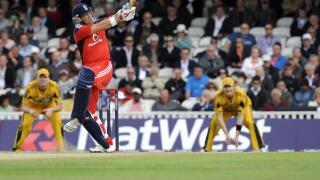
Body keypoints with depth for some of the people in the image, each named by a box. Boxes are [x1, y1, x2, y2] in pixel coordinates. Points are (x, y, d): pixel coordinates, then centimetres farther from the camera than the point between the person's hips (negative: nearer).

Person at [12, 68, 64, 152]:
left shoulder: (53, 86, -33)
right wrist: (30, 111, -55)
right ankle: (17, 148, 2)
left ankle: (61, 147, -5)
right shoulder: (31, 87, -35)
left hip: (49, 106, 1)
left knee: (57, 122, -19)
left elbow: (59, 106, -31)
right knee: (25, 124, -15)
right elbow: (24, 107, -32)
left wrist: (51, 110, -54)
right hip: (33, 106, -1)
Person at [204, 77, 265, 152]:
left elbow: (241, 115, -38)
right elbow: (219, 116, -36)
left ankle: (257, 148, -19)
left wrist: (237, 135, -45)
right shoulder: (218, 97, -34)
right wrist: (226, 134, -46)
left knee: (249, 123, -28)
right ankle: (207, 150, -3)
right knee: (213, 124, -17)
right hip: (226, 109, 2)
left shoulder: (241, 94, -38)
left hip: (243, 107, -2)